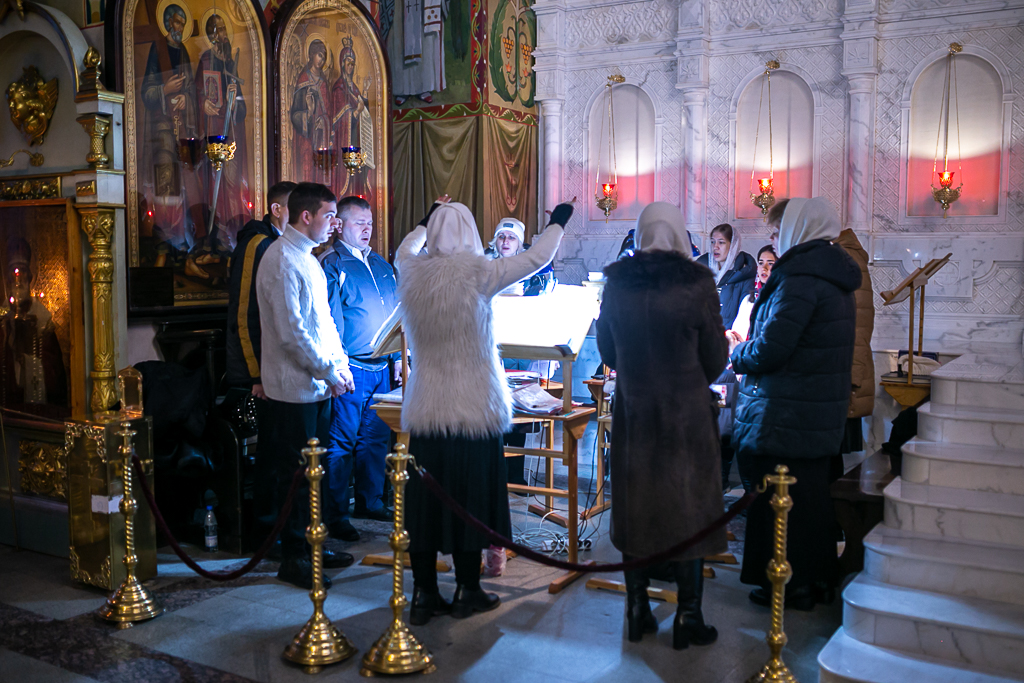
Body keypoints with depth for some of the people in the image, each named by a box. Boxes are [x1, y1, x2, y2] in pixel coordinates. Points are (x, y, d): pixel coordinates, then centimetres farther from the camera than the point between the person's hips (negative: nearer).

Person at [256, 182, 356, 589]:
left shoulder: (307, 259, 16)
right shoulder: (281, 259, -16)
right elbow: (291, 331, -20)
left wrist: (341, 363, 9)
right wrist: (329, 372, -14)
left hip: (318, 383, 9)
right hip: (294, 384, -9)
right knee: (295, 474, -1)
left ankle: (310, 545, 27)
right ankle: (292, 560, 10)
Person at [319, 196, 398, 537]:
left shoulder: (380, 264, 16)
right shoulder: (331, 264, -7)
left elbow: (395, 312, 21)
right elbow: (328, 317, -13)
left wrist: (399, 356, 16)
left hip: (381, 367, 7)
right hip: (351, 368, -7)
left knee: (376, 437, 14)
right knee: (342, 441, -3)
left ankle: (370, 501, 27)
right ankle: (335, 514, 5)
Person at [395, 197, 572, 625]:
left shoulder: (411, 273, -1)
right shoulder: (476, 274, -13)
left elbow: (405, 249, 24)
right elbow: (536, 259, -2)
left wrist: (426, 222, 41)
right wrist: (557, 222, 16)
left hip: (425, 409, 4)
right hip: (473, 408, -4)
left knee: (424, 498, 9)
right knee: (469, 497, 6)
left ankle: (424, 595, 16)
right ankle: (467, 592, 17)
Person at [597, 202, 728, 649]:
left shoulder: (616, 282, -4)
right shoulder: (697, 284, -13)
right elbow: (715, 360, -4)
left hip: (633, 414, 3)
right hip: (687, 417, -3)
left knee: (635, 507, 14)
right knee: (687, 509, 8)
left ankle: (638, 612, 23)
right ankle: (688, 619, 15)